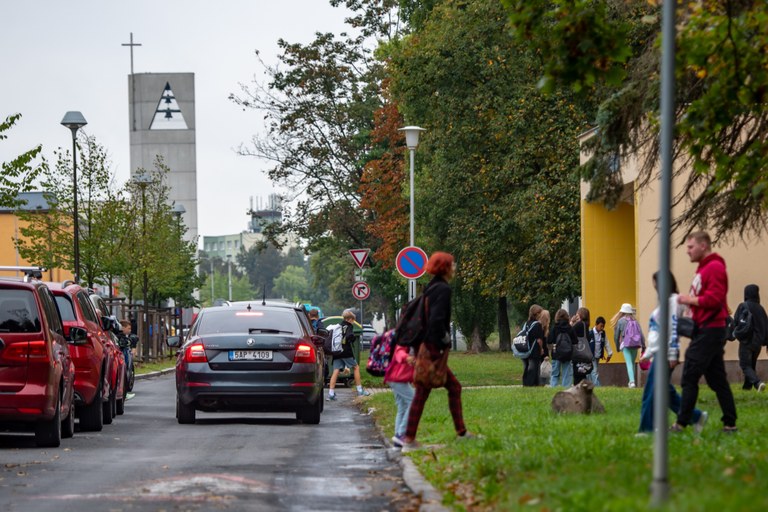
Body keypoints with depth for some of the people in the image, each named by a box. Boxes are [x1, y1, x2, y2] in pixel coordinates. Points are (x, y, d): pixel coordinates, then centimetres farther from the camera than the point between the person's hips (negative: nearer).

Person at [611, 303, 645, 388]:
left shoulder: (620, 321, 2)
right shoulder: (635, 321, 11)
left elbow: (616, 336, 6)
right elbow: (641, 335, 7)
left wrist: (617, 347, 19)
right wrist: (643, 346, 11)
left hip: (625, 345, -4)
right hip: (635, 345, 4)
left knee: (629, 363, -9)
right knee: (632, 363, 17)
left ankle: (632, 381, -22)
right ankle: (631, 381, 18)